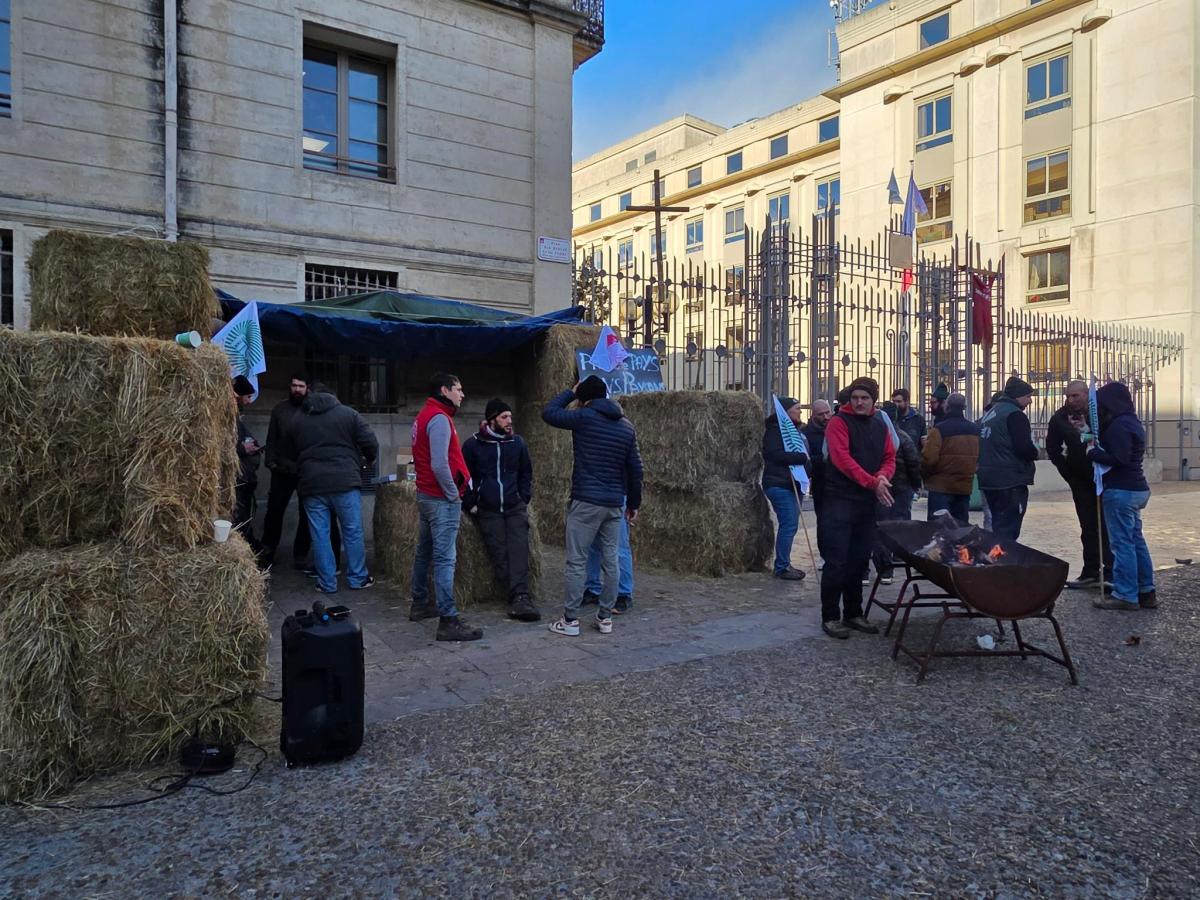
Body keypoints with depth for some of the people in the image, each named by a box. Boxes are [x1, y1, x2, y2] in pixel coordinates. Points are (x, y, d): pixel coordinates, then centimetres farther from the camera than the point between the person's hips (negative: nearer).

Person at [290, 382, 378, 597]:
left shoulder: (298, 421, 13)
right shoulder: (347, 413, 2)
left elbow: (296, 453, 18)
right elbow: (370, 443, -4)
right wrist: (368, 460, 15)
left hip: (312, 484, 2)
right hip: (345, 482, -2)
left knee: (320, 535, 7)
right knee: (352, 532, 7)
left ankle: (327, 583, 11)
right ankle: (358, 579, 14)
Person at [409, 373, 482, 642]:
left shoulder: (424, 415, 13)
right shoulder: (439, 418, -16)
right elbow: (440, 465, -25)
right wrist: (453, 494, -14)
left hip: (425, 495, 10)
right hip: (442, 499, -10)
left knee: (424, 552, 18)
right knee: (445, 559, -10)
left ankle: (420, 604, 31)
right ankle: (448, 621, -9)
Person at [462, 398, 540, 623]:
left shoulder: (517, 442, 8)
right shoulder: (473, 444, 2)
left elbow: (526, 473, 17)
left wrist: (524, 499, 8)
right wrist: (470, 504, 3)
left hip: (515, 507, 1)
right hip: (488, 510, -1)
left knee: (519, 549, -16)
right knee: (500, 554, -12)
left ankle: (519, 599, -22)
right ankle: (520, 598, -11)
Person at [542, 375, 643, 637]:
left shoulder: (584, 417, -8)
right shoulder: (626, 426, 10)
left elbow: (548, 412, 2)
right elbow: (635, 468, 12)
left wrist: (570, 392, 14)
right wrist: (633, 503, 18)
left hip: (586, 502, -5)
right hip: (615, 504, 5)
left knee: (577, 562, 1)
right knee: (610, 561, 10)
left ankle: (570, 620, 5)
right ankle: (605, 618, 17)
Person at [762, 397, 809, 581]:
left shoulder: (794, 429, 21)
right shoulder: (775, 430, -9)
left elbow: (803, 453, 27)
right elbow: (775, 454, -22)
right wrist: (802, 457, -17)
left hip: (793, 484, 10)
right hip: (779, 485, -9)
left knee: (790, 525, 10)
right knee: (789, 524, -11)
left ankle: (784, 564, 17)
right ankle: (782, 567, -4)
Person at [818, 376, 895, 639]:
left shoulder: (880, 425, 14)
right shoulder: (839, 422, -7)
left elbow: (890, 457, 13)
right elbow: (842, 459, -18)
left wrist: (883, 475, -10)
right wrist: (872, 483, -23)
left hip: (868, 502, 7)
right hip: (840, 500, -6)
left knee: (859, 560, 12)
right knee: (836, 561, -5)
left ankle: (853, 614, 23)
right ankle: (830, 617, 3)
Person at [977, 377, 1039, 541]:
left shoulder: (990, 412, 16)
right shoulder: (1015, 414, -12)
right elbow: (1024, 448, -20)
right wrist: (1035, 453, 0)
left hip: (989, 479, 9)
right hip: (1011, 482, -9)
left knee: (999, 528, 17)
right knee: (1007, 533, -7)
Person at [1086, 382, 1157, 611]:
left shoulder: (1119, 424, -16)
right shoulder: (1131, 421, 16)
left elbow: (1119, 459, -23)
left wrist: (1093, 453, -13)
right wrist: (1098, 448, 5)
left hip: (1121, 491, -10)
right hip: (1135, 489, 10)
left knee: (1122, 543, -6)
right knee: (1136, 540, 13)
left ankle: (1125, 595, -2)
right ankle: (1146, 591, 18)